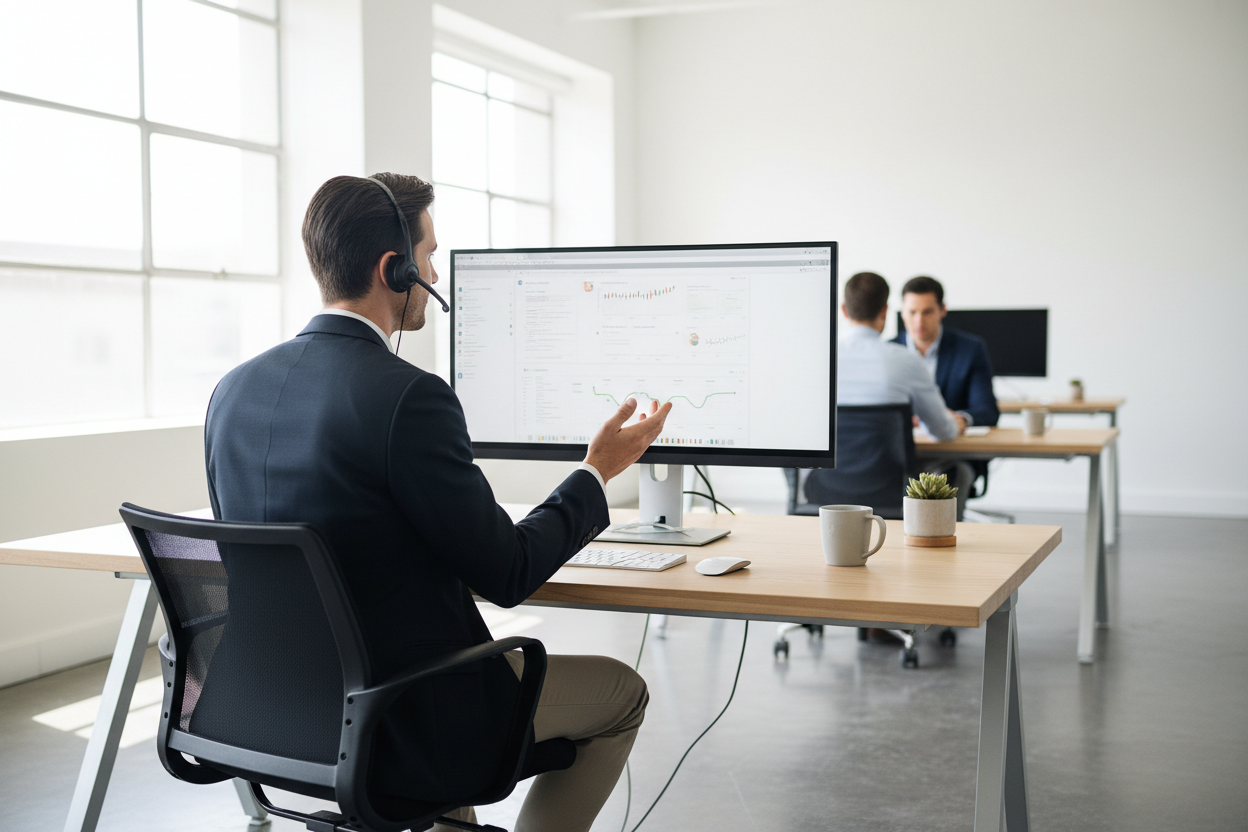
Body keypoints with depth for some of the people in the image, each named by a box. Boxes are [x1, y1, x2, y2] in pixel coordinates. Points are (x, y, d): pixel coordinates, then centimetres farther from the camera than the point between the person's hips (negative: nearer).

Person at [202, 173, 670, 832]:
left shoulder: (234, 389, 0)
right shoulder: (408, 397, -23)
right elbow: (507, 576, -16)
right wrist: (598, 471, -1)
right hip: (397, 733, -7)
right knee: (621, 690, 14)